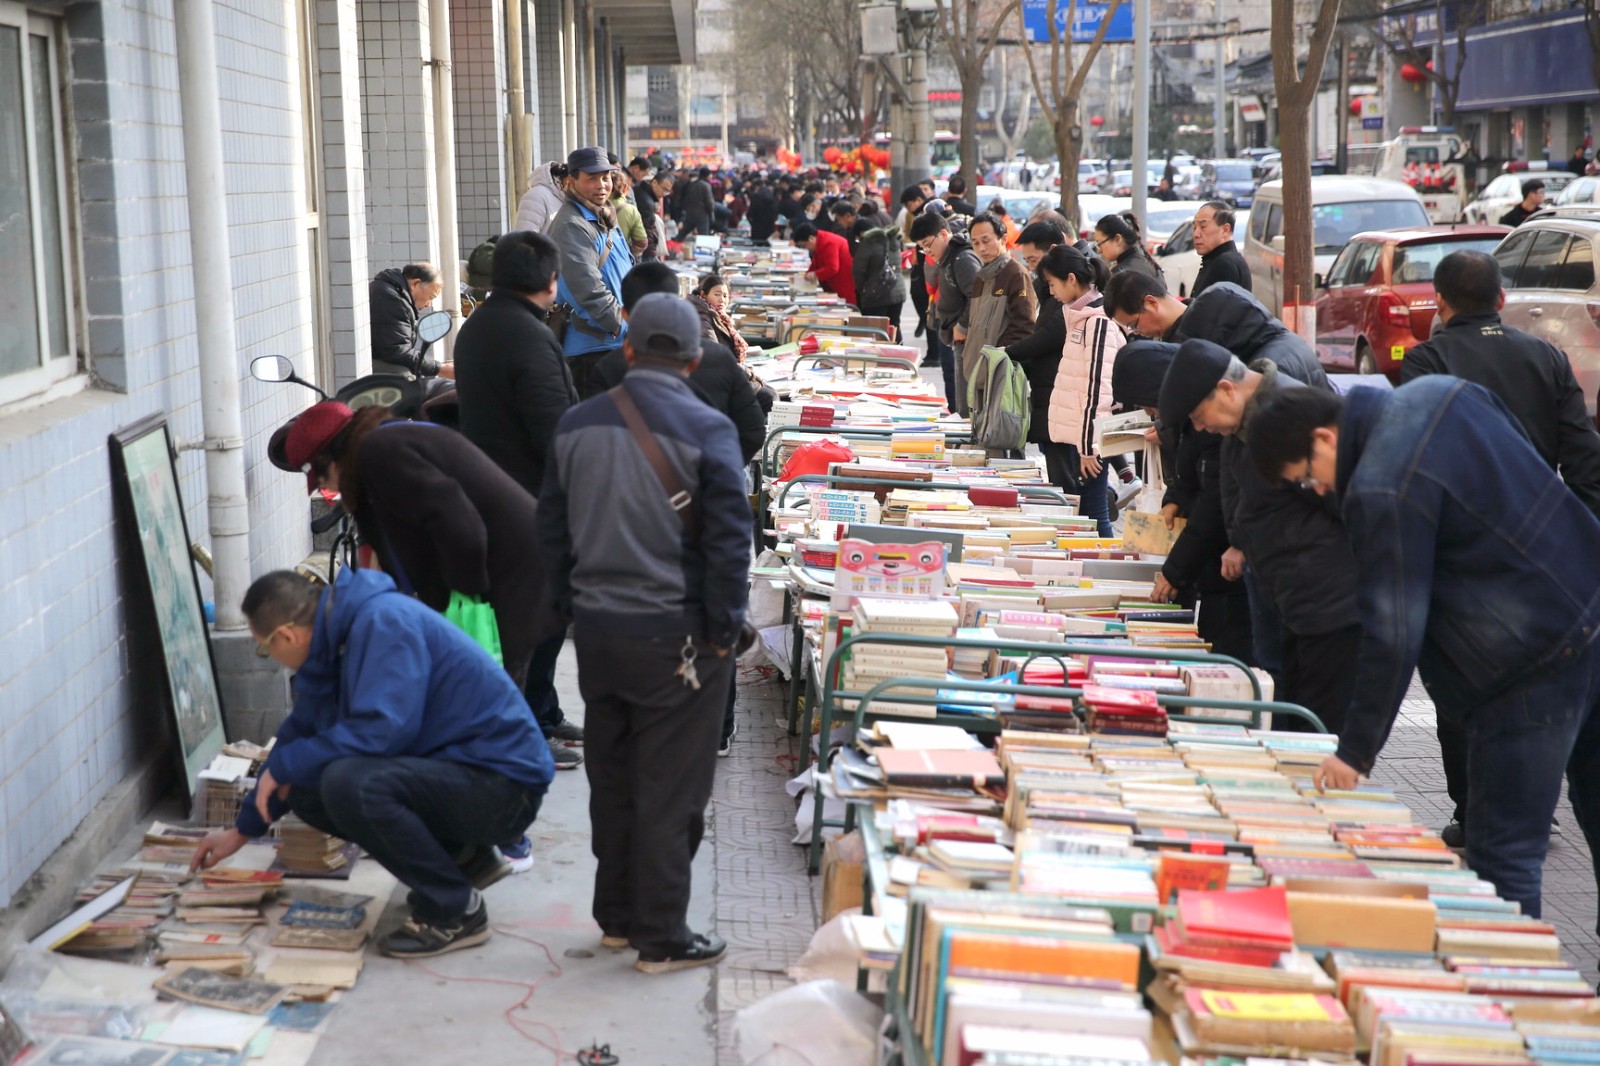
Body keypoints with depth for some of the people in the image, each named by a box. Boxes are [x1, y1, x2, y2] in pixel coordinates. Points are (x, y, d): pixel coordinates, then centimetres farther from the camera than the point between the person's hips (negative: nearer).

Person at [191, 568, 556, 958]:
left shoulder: (383, 623, -20)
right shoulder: (331, 641, 9)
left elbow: (382, 730, -29)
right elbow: (299, 732, 21)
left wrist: (283, 765, -15)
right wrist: (243, 829, 28)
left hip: (503, 785, -10)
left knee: (347, 783, -29)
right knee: (304, 792, 6)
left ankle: (455, 910, -11)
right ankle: (463, 859, 12)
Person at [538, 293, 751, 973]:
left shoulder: (577, 425, 5)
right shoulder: (706, 431, -12)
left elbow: (551, 528, 12)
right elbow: (729, 540, -13)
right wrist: (724, 629, -4)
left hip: (596, 629, 6)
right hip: (675, 633, -5)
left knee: (611, 779, 17)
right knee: (670, 788, 3)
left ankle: (616, 916, 29)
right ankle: (662, 937, 9)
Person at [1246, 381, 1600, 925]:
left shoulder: (1380, 494, -22)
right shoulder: (1437, 391, 4)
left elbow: (1393, 635, -20)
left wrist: (1355, 752, -11)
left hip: (1535, 666, -10)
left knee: (1502, 857, -1)